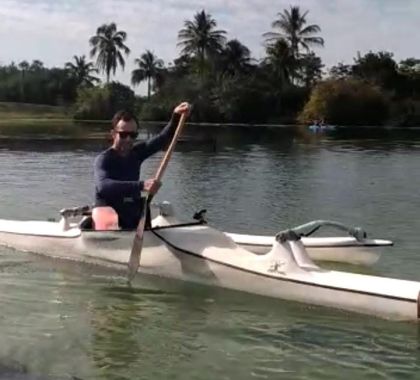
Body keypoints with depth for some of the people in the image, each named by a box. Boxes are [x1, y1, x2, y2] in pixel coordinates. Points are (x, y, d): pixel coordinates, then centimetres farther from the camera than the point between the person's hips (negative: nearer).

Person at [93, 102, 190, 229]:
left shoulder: (136, 153, 5)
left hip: (134, 223, 6)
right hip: (109, 223, -6)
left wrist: (176, 117, -27)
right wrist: (141, 185, -45)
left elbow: (163, 138, -8)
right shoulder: (103, 159, -13)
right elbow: (103, 185, -34)